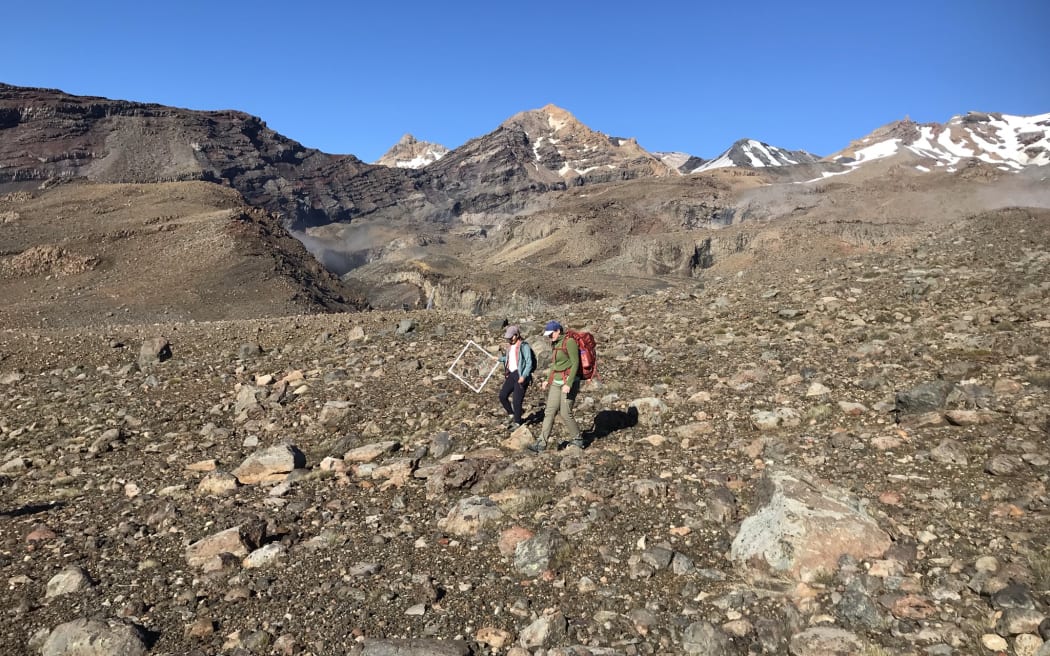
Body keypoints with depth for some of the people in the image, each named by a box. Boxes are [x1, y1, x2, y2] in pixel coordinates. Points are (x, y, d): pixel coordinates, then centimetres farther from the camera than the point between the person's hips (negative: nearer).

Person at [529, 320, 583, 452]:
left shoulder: (569, 342, -13)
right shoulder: (555, 344, 13)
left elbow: (575, 363, -17)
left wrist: (568, 384, -22)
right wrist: (548, 380, 16)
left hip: (569, 381, -8)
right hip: (556, 382, 8)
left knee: (565, 413, -5)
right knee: (549, 411, 1)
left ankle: (577, 439, 16)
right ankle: (541, 443, 0)